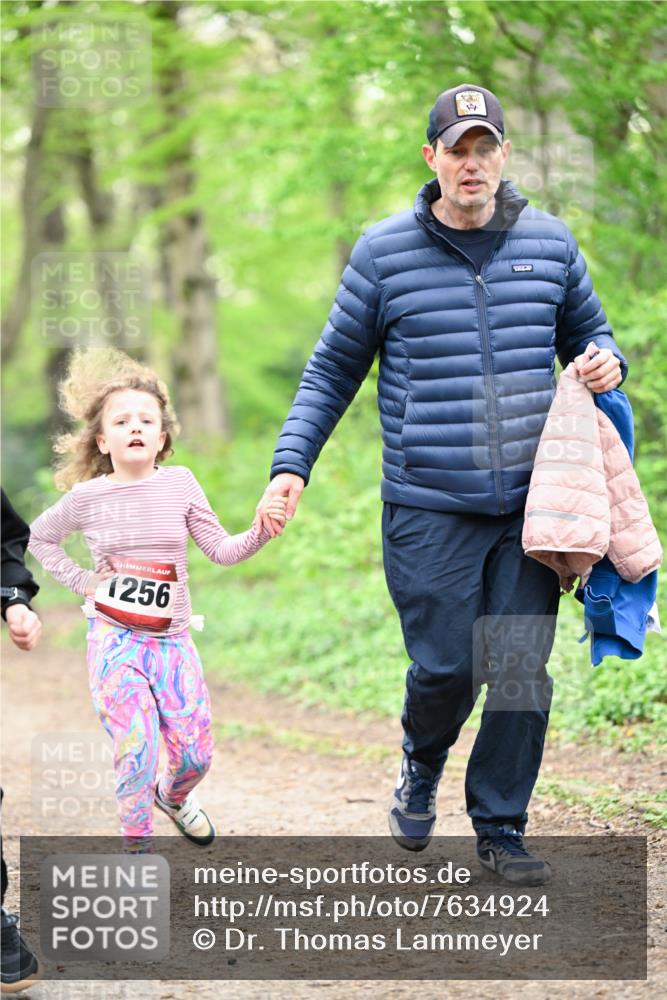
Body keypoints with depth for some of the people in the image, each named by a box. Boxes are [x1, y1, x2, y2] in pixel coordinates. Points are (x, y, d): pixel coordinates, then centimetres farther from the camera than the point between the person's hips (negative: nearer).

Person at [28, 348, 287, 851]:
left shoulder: (179, 483, -1)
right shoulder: (86, 497, -4)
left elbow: (222, 550, 0)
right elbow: (41, 537, 14)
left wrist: (260, 532, -18)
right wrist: (82, 582, 3)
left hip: (172, 638, 2)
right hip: (114, 637, -2)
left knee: (195, 752, 0)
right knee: (137, 748, -16)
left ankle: (174, 795, 36)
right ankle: (137, 844, 3)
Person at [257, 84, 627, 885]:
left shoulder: (550, 244, 7)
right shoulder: (384, 252, 1)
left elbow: (589, 335, 21)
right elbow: (333, 369, 7)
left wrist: (605, 364, -4)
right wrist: (291, 464, -2)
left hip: (530, 504, 2)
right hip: (428, 510, -2)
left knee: (522, 669, -1)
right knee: (446, 667, -2)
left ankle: (500, 828, 15)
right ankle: (422, 765, 31)